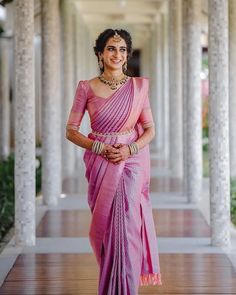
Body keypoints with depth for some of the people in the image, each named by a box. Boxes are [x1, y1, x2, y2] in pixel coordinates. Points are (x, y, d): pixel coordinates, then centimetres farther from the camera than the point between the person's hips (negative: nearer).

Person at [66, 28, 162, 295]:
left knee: (127, 223, -8)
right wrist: (99, 147, -11)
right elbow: (71, 130, 3)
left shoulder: (138, 86, 4)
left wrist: (130, 149, -10)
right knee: (104, 225, 2)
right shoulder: (87, 88, 1)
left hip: (132, 163, 0)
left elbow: (150, 129, 7)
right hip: (100, 165, 0)